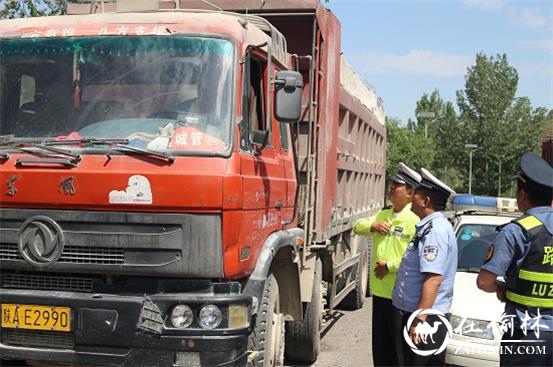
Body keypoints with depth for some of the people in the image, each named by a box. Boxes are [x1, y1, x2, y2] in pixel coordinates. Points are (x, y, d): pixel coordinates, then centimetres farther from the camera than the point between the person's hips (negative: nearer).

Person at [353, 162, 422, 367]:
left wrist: (390, 266, -19)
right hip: (379, 290, 8)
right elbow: (358, 227, 19)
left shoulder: (415, 220, -15)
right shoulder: (383, 215, 13)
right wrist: (372, 225, -2)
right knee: (380, 344, 17)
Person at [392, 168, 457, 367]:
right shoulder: (431, 226, 13)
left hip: (423, 317, -10)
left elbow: (433, 278, -27)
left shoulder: (435, 231, -20)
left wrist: (420, 319, -29)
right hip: (413, 313, 10)